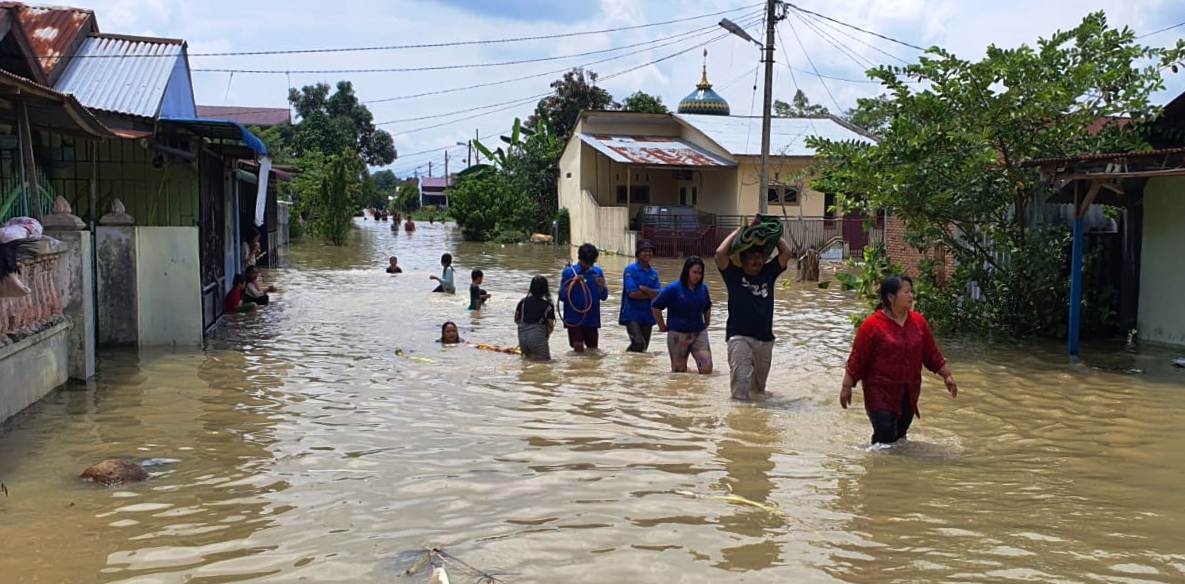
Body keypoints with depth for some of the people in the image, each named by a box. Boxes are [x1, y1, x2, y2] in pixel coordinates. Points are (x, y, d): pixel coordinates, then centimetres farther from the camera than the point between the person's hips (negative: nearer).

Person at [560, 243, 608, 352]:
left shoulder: (598, 272, 4)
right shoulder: (569, 272, -3)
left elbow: (604, 297, 8)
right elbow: (562, 296, -5)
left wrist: (602, 286, -12)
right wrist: (573, 283, -19)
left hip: (592, 318, 3)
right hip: (574, 318, -3)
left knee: (593, 349, 10)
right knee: (578, 348, -9)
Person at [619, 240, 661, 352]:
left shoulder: (654, 273, 9)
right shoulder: (630, 270, -6)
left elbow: (659, 294, -3)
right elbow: (632, 293, -16)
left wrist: (643, 288, -16)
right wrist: (651, 294, -6)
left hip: (647, 316, 6)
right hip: (632, 315, -6)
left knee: (644, 347, 10)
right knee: (638, 343, -22)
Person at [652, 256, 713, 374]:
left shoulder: (703, 288, 6)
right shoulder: (673, 289, -9)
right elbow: (655, 307, -5)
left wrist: (707, 323, 21)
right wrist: (662, 326, -2)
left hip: (699, 333, 4)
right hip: (678, 334, -3)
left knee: (707, 368, -10)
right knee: (679, 371, 5)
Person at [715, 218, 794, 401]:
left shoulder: (769, 273, 10)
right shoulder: (734, 274, 0)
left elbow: (786, 252, 5)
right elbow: (720, 253, -14)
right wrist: (738, 231, -4)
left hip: (765, 338, 4)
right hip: (739, 336, -4)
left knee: (759, 386, 16)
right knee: (741, 382, -14)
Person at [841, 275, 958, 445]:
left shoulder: (919, 322, 6)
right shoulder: (872, 325, -11)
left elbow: (932, 354, 16)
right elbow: (857, 360, -8)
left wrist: (947, 376, 14)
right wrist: (846, 387, -8)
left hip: (909, 394, 5)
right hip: (880, 394, -5)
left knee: (899, 436, 10)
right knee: (885, 438, -9)